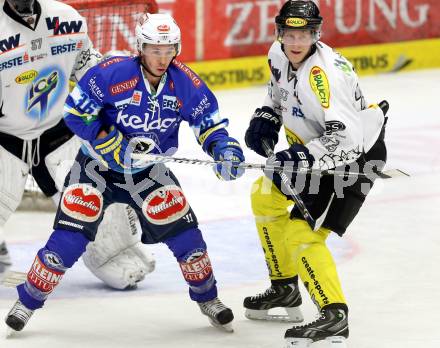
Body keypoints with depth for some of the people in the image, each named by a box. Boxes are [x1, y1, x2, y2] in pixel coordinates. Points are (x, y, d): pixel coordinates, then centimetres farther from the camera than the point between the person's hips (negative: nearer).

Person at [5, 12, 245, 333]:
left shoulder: (186, 84, -13)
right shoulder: (111, 74, -25)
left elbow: (210, 123, -4)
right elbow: (75, 112, -19)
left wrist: (225, 149, -25)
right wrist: (115, 146, -24)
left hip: (148, 170, 3)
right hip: (97, 165, -3)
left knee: (182, 229, -8)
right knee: (70, 236, -13)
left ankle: (207, 298, 14)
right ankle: (28, 301, 2)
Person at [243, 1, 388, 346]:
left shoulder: (322, 72, -32)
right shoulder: (279, 55, -5)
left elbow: (346, 137, -38)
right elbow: (279, 92, 18)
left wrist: (300, 160, -40)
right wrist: (265, 119, 0)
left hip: (357, 154, -10)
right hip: (316, 151, 10)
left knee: (301, 234, -18)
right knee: (265, 196, 19)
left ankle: (334, 315, -15)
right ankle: (285, 290, 29)